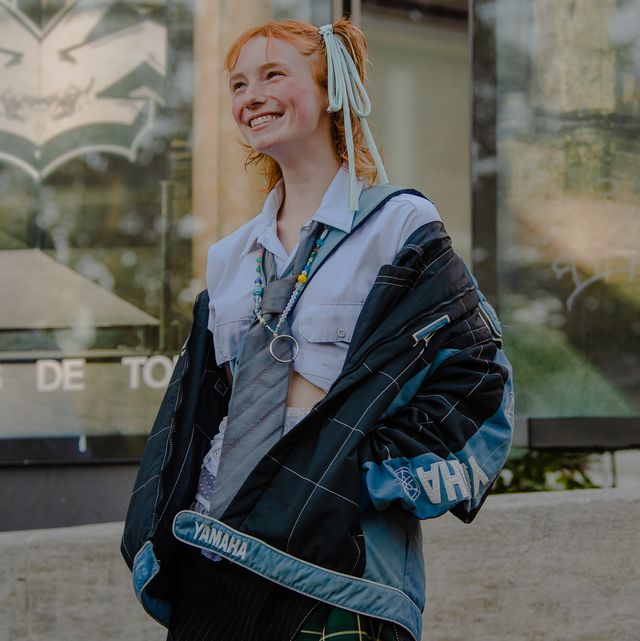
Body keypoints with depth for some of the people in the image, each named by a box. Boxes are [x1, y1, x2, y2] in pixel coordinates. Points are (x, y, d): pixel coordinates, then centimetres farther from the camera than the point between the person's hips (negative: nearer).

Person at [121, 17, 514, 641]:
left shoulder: (400, 227, 0)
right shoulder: (230, 257, 18)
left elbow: (474, 377, -4)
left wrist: (379, 473, -13)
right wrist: (158, 541, 8)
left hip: (337, 556, -5)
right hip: (215, 557, 6)